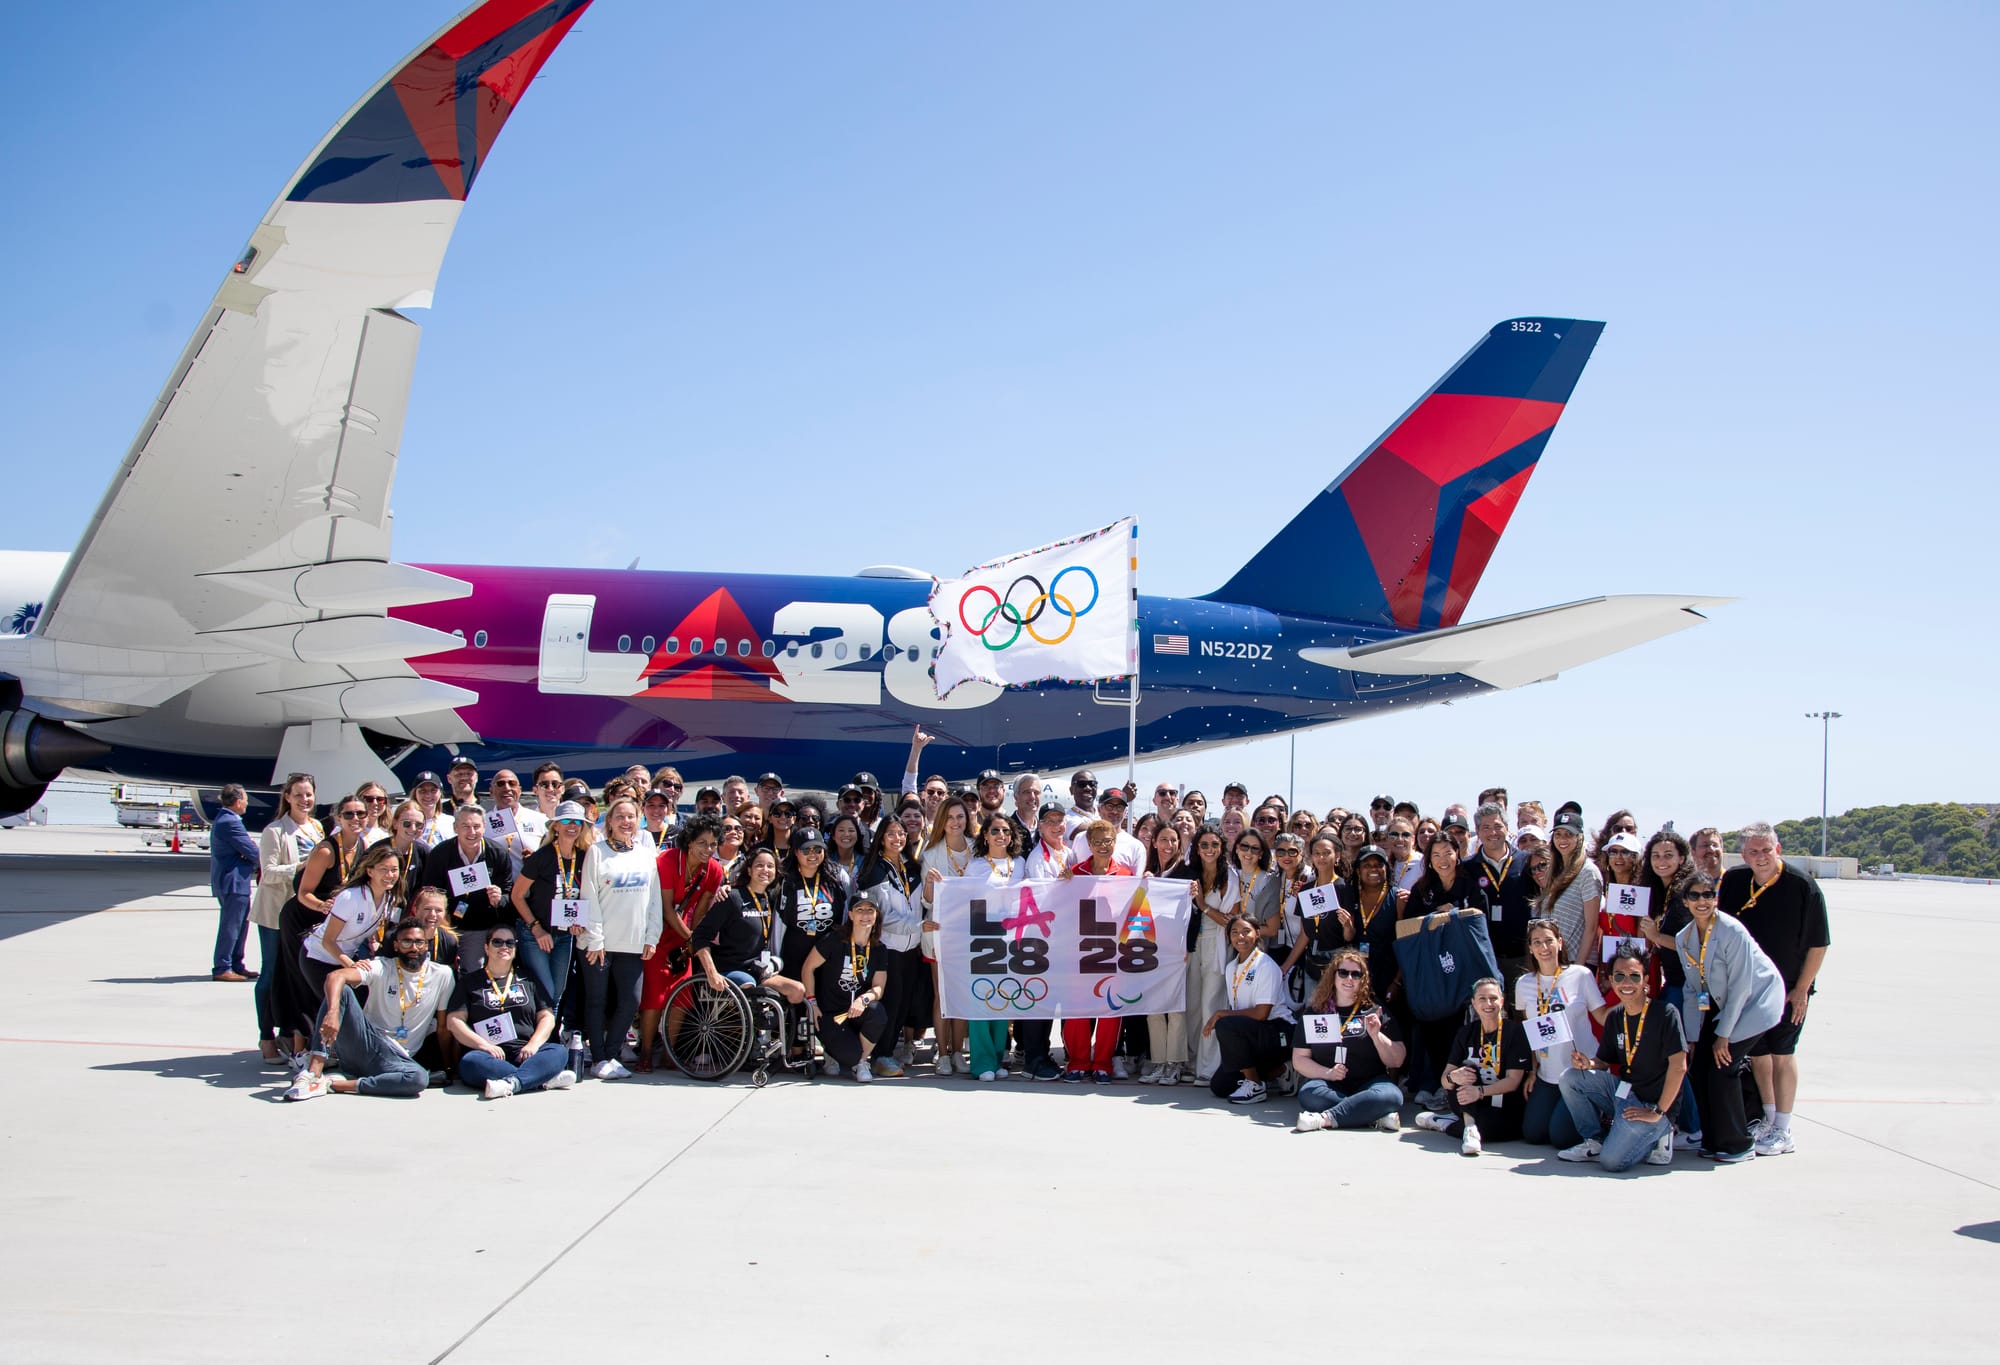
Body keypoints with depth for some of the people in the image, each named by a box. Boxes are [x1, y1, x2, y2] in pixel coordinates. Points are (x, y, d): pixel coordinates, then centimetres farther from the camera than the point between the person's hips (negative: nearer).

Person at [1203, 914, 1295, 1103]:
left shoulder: (1266, 965, -14)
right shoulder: (1231, 968, 9)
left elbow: (1261, 1013, -20)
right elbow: (1234, 1010, 10)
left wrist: (1220, 1014, -16)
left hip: (1278, 1031, -8)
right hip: (1254, 1034, 8)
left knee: (1225, 1025, -31)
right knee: (1218, 1087, 1)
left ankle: (1255, 1086, -16)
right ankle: (1277, 1070, 17)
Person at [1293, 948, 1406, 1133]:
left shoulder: (1375, 1012, 10)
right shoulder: (1315, 1012, 11)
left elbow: (1396, 1061, 6)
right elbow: (1299, 1059, 7)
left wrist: (1376, 1035, -11)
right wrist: (1328, 1073, -11)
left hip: (1368, 1084, 0)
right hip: (1327, 1085, 0)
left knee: (1391, 1095, -33)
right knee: (1309, 1093, -34)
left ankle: (1325, 1118, -35)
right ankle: (1377, 1115, -29)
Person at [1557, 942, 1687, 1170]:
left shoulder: (1665, 1014, -15)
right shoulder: (1614, 1016, 6)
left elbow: (1678, 1067, -21)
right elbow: (1604, 1062, 12)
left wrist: (1658, 1112, -21)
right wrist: (1588, 1064, -13)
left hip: (1652, 1104, -7)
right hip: (1622, 1091, 7)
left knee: (1612, 1160, -23)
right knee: (1571, 1078, -10)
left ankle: (1657, 1136, 5)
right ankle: (1595, 1142, 4)